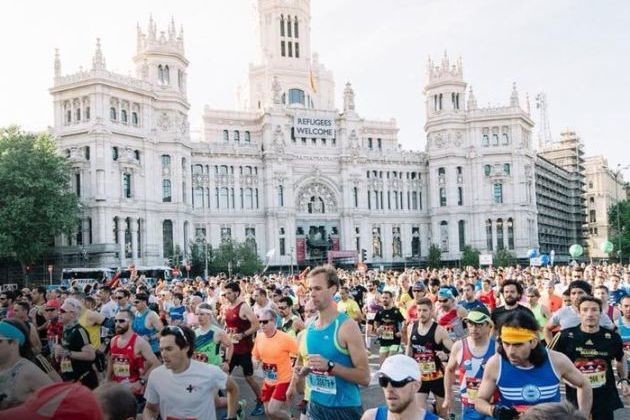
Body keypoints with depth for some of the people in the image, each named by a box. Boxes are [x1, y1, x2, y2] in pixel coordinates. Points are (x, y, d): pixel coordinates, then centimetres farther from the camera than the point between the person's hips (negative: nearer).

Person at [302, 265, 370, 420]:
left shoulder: (347, 326, -15)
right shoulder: (310, 327, 3)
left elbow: (364, 377, -17)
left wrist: (330, 366, -26)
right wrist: (305, 369, -2)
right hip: (315, 405, 5)